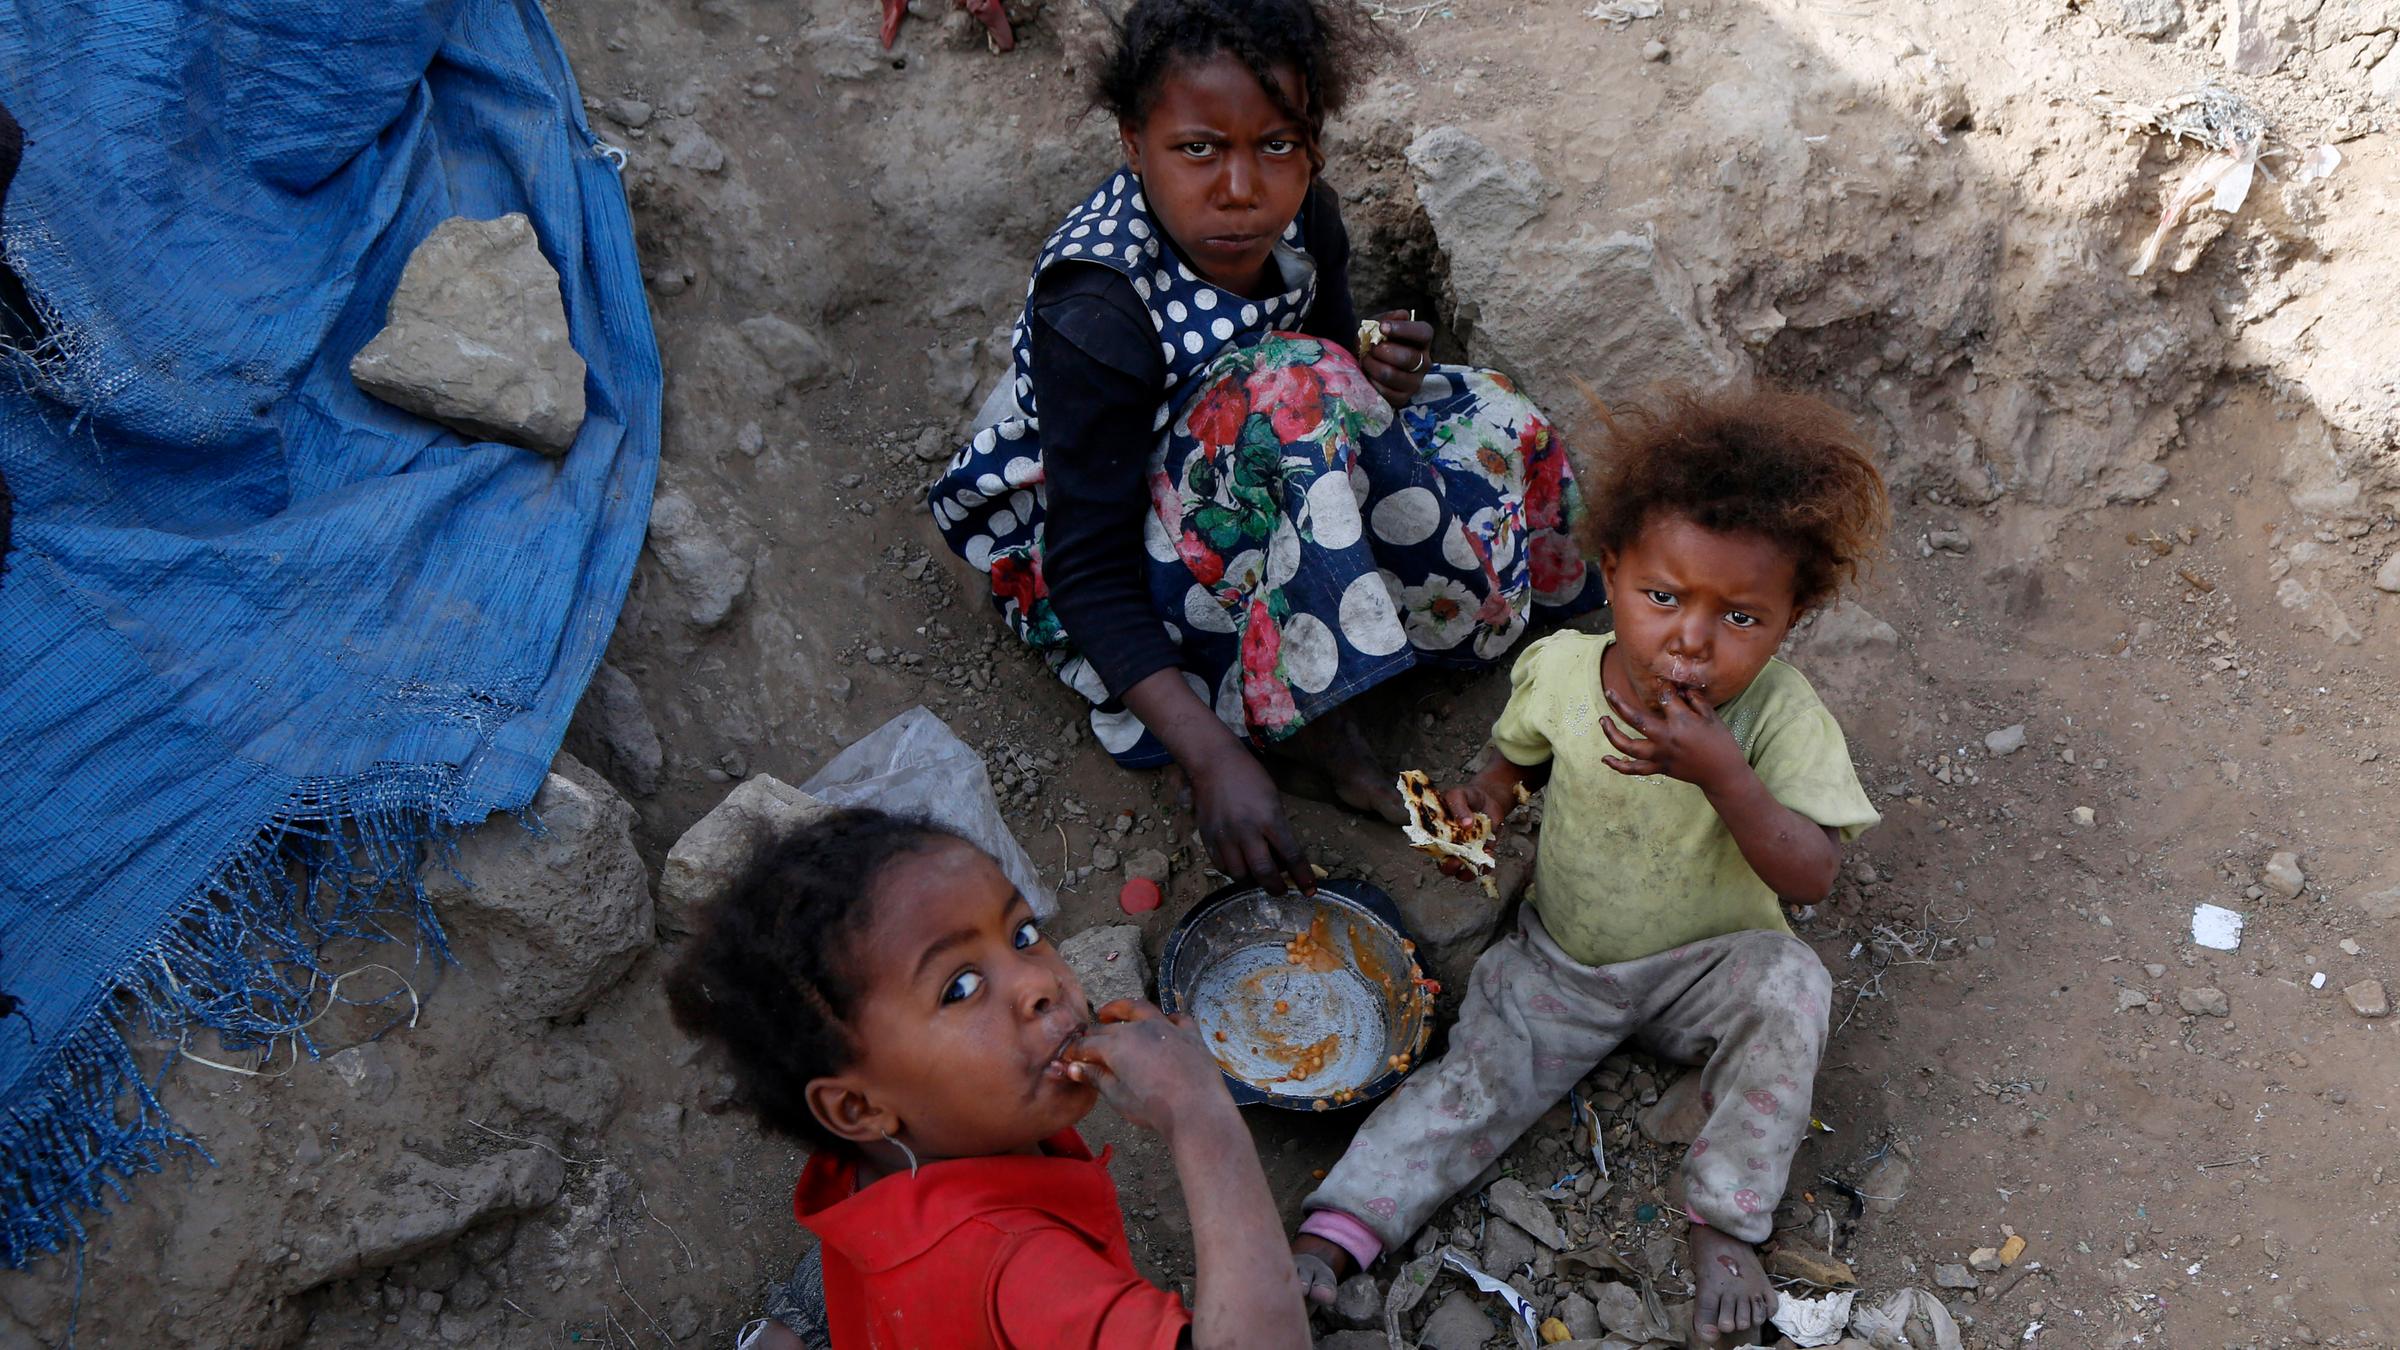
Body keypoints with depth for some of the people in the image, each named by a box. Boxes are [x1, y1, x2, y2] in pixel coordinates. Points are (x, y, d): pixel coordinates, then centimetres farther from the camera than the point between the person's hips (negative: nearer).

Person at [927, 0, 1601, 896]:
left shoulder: (1300, 218, -12)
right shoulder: (1094, 317, -32)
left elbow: (1334, 351, 6)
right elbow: (1092, 571, -31)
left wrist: (1376, 379, -20)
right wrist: (1211, 758, -40)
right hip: (1076, 535, -7)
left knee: (1488, 425, -4)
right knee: (1292, 392, -34)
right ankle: (1303, 716, -21)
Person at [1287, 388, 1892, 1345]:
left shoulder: (1781, 717, -22)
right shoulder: (1560, 670, -14)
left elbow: (1810, 877, -27)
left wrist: (1722, 774, -42)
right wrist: (1488, 794, -14)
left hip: (1702, 968, -2)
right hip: (1560, 957, 2)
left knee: (1787, 984, -30)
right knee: (1474, 1079, -13)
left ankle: (1726, 1222, -15)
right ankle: (1328, 1239, -9)